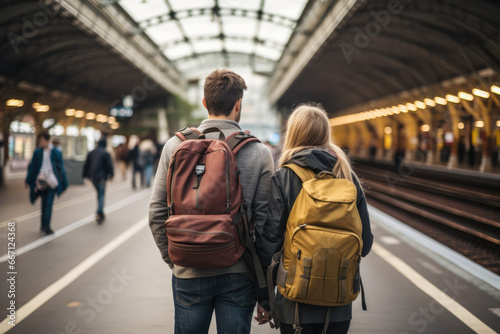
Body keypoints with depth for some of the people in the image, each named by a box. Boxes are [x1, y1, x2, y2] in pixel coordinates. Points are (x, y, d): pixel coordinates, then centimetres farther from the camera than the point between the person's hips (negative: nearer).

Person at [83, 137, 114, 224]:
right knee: (101, 194, -3)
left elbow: (86, 165, 12)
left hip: (92, 176, 6)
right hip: (101, 176, -6)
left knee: (99, 193, 18)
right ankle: (99, 212, -18)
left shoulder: (91, 153, 9)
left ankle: (100, 213, 20)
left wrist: (86, 175, 17)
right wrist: (110, 175, 4)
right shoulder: (105, 153, -7)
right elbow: (109, 165, -7)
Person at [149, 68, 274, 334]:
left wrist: (171, 257, 10)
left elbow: (157, 212, -2)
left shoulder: (175, 145, -3)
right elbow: (265, 218, -7)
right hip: (239, 273, -1)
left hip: (189, 273, 1)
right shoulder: (259, 152, -6)